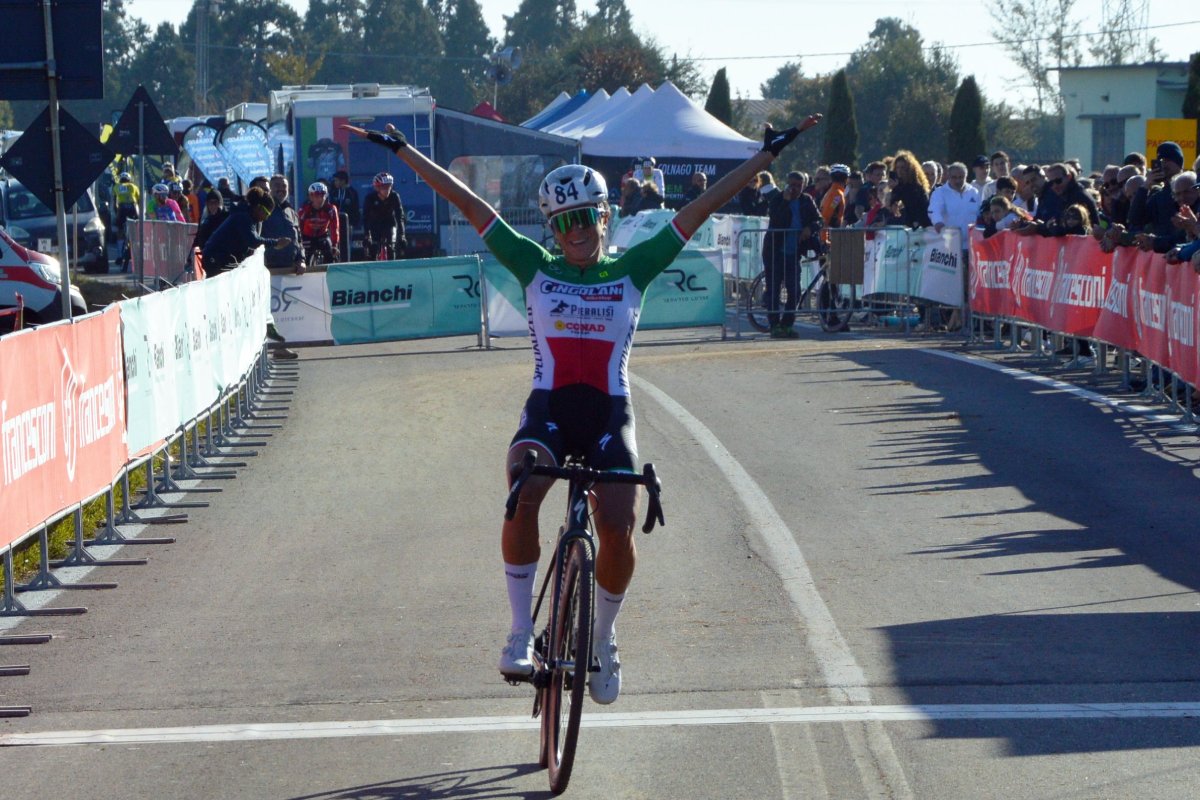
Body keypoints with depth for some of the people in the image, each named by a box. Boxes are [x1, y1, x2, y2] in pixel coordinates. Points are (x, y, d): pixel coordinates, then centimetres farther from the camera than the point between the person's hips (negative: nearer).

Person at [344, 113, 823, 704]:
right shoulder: (535, 268, 6)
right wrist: (400, 150, 7)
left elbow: (701, 209, 4)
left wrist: (767, 154, 4)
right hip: (548, 410, 0)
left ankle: (603, 638, 13)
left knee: (618, 529, -15)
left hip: (609, 416, 0)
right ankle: (521, 629, -15)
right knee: (521, 498, -29)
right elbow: (466, 201, 6)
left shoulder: (632, 270, 5)